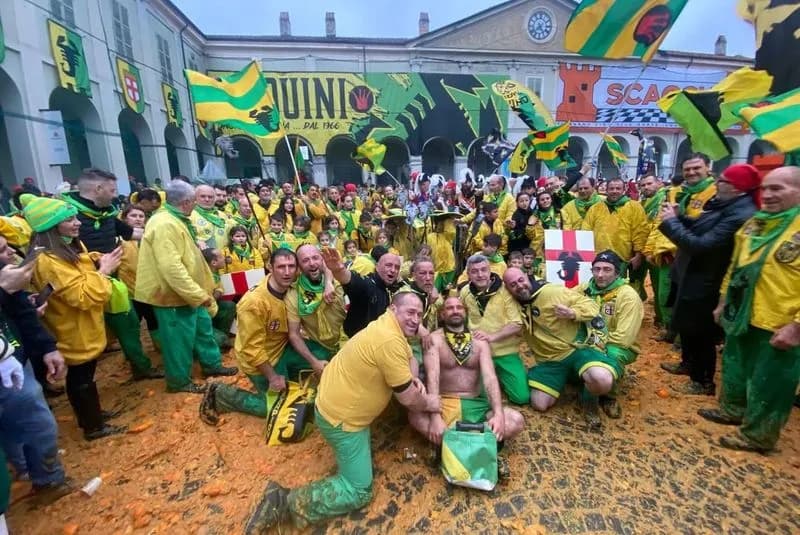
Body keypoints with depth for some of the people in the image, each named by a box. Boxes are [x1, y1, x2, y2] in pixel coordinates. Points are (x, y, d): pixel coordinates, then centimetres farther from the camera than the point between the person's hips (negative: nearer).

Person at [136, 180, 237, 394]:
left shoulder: (176, 220, 12)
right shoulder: (165, 225, -24)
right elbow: (171, 267, -32)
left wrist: (199, 291, 24)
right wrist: (198, 294, -28)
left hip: (188, 292, 10)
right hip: (174, 294, -10)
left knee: (203, 327, 20)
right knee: (180, 339, 4)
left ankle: (212, 364, 35)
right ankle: (179, 381, 21)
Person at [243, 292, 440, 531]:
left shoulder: (387, 324, 2)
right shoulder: (391, 341, -29)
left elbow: (397, 367, 19)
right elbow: (408, 398, -21)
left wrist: (412, 380, 1)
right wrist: (428, 403, -1)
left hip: (334, 399, 9)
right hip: (341, 416, -9)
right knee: (359, 491, 1)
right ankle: (286, 502, 0)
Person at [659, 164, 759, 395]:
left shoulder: (741, 215, -27)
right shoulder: (724, 204, 5)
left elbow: (701, 244, -31)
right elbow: (699, 229, 11)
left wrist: (670, 222, -23)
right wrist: (678, 217, -5)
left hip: (705, 283, -10)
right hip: (692, 276, 10)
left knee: (702, 333, 6)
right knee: (687, 325, 24)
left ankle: (704, 382, 23)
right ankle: (689, 363, 44)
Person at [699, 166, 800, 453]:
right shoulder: (753, 224, 7)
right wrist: (723, 301, 16)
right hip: (741, 316, 7)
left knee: (768, 382, 8)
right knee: (735, 366, 22)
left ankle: (758, 434, 25)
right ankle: (733, 409, 42)